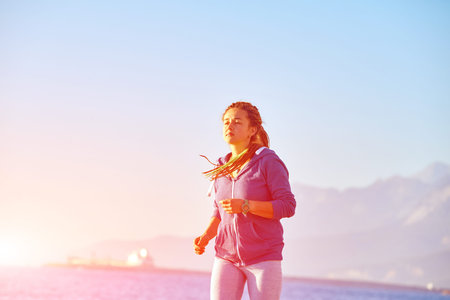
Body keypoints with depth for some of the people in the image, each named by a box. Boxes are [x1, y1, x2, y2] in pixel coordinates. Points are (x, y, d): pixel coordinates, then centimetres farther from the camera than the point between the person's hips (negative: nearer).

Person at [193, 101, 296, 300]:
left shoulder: (269, 161, -7)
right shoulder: (221, 169, 10)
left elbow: (287, 207, -12)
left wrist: (244, 206, -23)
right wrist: (204, 238, -1)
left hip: (264, 259, -4)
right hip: (227, 259, 5)